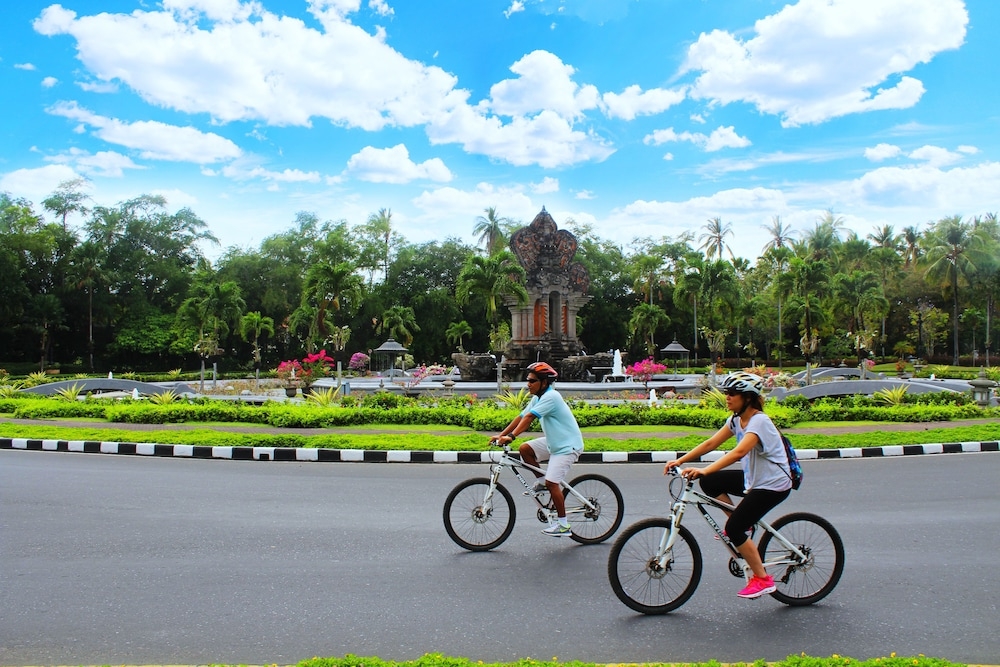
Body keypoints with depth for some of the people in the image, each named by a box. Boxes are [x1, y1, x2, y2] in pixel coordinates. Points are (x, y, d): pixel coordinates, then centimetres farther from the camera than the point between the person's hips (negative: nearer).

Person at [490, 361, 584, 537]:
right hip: (553, 441, 9)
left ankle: (564, 525, -1)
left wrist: (511, 436, -40)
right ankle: (541, 481, 13)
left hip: (568, 445, -9)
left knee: (552, 482, -14)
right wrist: (500, 435, -4)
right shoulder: (537, 398, 5)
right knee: (524, 449, -5)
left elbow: (529, 418, -33)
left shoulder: (551, 397, -23)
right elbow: (520, 417, 3)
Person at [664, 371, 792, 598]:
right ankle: (743, 526, 14)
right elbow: (710, 443, 0)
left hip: (773, 484, -9)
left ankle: (763, 579, 3)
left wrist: (703, 471, -50)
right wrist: (680, 460, -10)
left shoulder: (759, 421, -24)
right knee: (710, 482, 0)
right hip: (753, 478, 9)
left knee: (734, 528, -14)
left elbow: (739, 452, -40)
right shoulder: (736, 420, 3)